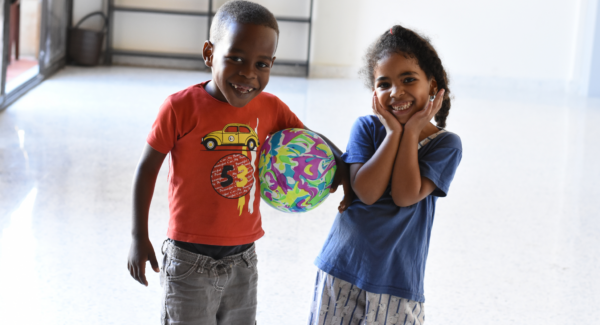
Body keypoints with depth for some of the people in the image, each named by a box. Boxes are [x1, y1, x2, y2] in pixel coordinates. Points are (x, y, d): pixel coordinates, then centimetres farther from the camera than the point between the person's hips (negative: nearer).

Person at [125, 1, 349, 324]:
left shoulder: (270, 108, -3)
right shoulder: (181, 107, -15)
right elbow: (147, 168, -6)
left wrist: (338, 162, -11)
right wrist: (139, 237, -3)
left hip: (242, 259, 4)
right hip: (190, 261, -4)